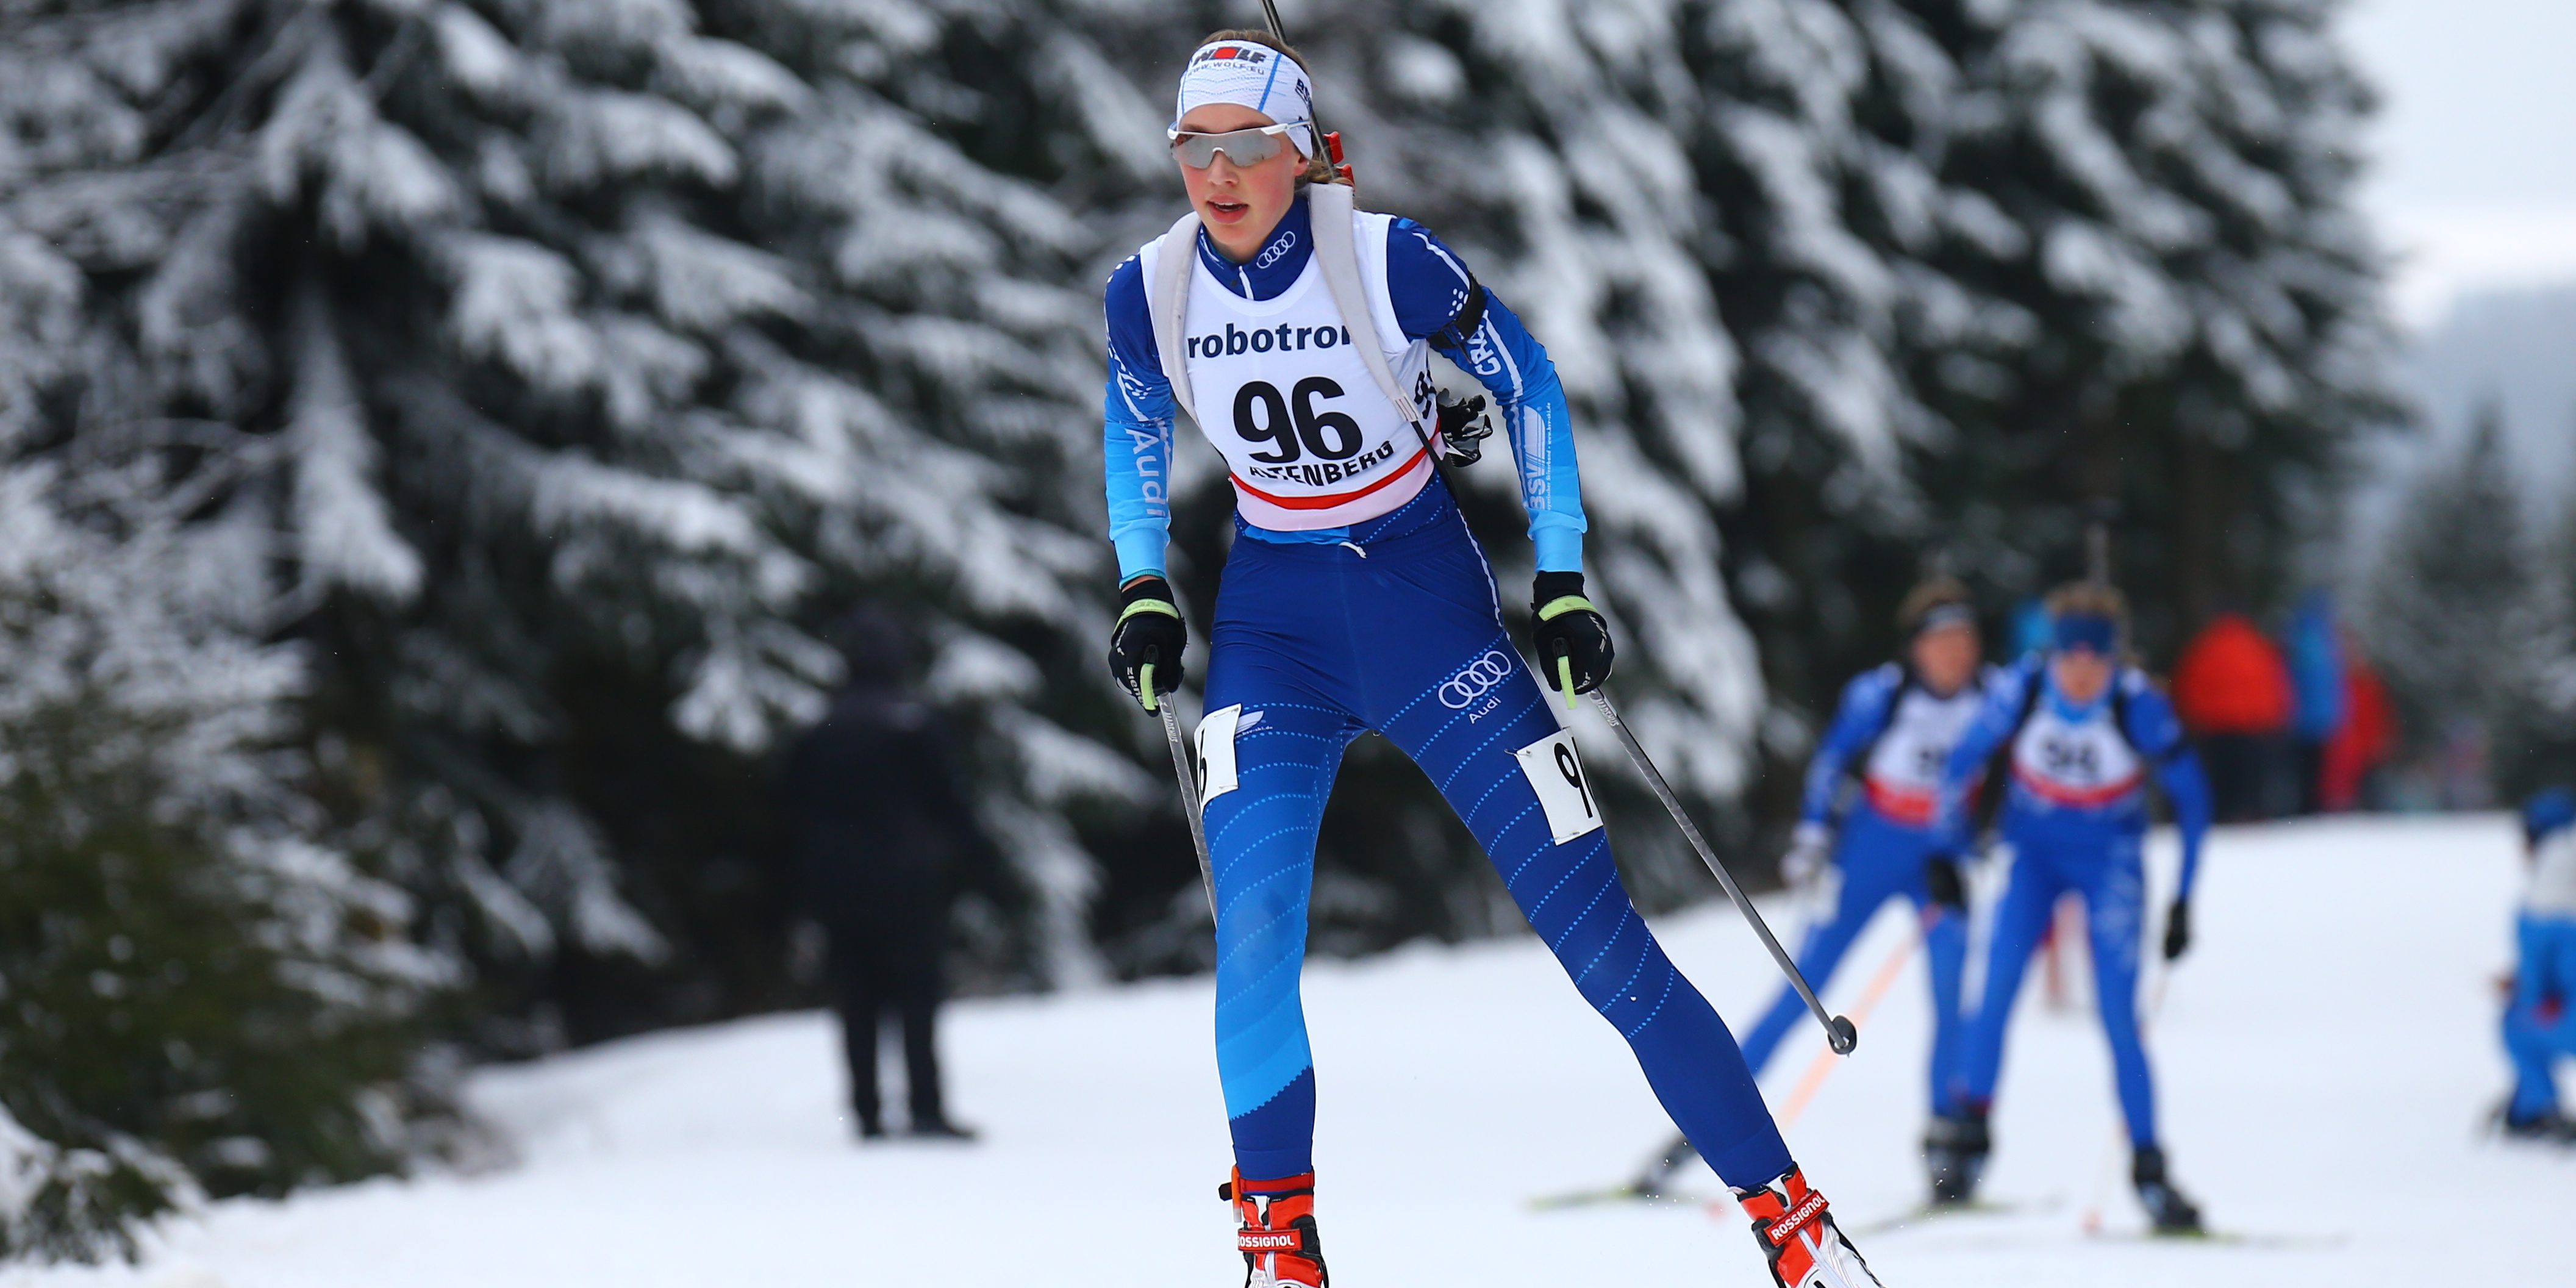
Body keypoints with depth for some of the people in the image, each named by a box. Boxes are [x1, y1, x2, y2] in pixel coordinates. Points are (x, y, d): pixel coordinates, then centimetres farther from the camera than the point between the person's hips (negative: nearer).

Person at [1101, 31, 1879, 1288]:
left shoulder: (1389, 262, -18)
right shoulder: (1151, 291, -9)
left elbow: (1526, 384, -2)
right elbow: (1136, 432, 13)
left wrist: (1562, 584, -4)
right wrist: (1143, 593, 4)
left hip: (1427, 597, -2)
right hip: (1273, 620, 2)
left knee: (1594, 926, -4)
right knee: (1253, 927, -20)